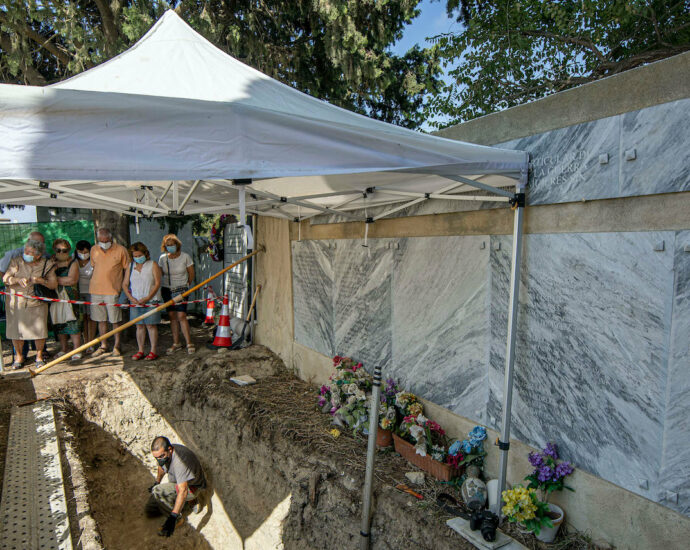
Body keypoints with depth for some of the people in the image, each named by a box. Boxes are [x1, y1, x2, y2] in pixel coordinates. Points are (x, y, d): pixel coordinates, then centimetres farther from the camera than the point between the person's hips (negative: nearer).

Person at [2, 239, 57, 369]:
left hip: (36, 303, -1)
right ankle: (19, 356, 24)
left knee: (39, 331, -1)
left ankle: (39, 355, 20)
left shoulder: (47, 265, -1)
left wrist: (41, 281, -19)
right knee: (15, 330, 4)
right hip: (16, 303, 1)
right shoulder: (16, 262, 1)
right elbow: (5, 278, -6)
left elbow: (54, 284, -1)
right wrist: (18, 280, -25)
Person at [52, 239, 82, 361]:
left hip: (69, 297, -5)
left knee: (72, 323, -7)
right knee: (59, 324, 8)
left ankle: (77, 351, -2)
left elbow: (71, 280, -13)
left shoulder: (73, 263, 0)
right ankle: (63, 349, 20)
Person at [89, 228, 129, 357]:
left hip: (112, 291, -4)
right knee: (101, 319, 11)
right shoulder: (94, 250, 8)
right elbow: (93, 268, 19)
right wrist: (92, 284, 15)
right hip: (96, 290, 4)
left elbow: (127, 269, 0)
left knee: (115, 320, 1)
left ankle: (117, 346, 13)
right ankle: (103, 345, 21)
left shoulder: (121, 250, -5)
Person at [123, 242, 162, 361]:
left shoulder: (152, 265, -2)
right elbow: (125, 284, 9)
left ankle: (153, 351, 5)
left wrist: (147, 298, -15)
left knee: (151, 325, -1)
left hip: (151, 300, -4)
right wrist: (131, 298, -6)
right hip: (136, 301, 4)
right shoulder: (130, 266, 9)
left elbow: (157, 283, -8)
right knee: (139, 325, 7)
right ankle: (140, 351, 15)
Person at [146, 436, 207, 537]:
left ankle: (178, 518, -11)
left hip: (192, 487, -9)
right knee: (150, 510, 6)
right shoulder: (164, 452, -13)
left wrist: (173, 518, -51)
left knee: (158, 491, -28)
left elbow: (183, 491, -46)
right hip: (176, 484, 9)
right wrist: (156, 483, 26)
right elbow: (162, 468, 13)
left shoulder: (180, 461, -39)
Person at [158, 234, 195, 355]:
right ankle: (176, 343, 14)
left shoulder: (185, 256, -8)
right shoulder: (162, 258, -1)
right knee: (172, 316, 5)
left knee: (181, 316, -11)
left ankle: (189, 343, -4)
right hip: (167, 290, 3)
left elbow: (191, 274, 3)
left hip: (181, 290, -3)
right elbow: (160, 274, 14)